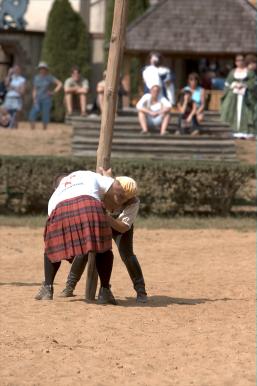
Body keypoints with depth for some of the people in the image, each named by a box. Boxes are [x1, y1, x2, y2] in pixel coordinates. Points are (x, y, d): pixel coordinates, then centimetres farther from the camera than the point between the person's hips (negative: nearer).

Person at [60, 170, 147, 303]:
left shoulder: (133, 203, -36)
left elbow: (123, 227, -41)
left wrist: (107, 217, -56)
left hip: (119, 226, -2)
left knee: (127, 254, -20)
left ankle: (141, 291, -8)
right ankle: (70, 286, 7)